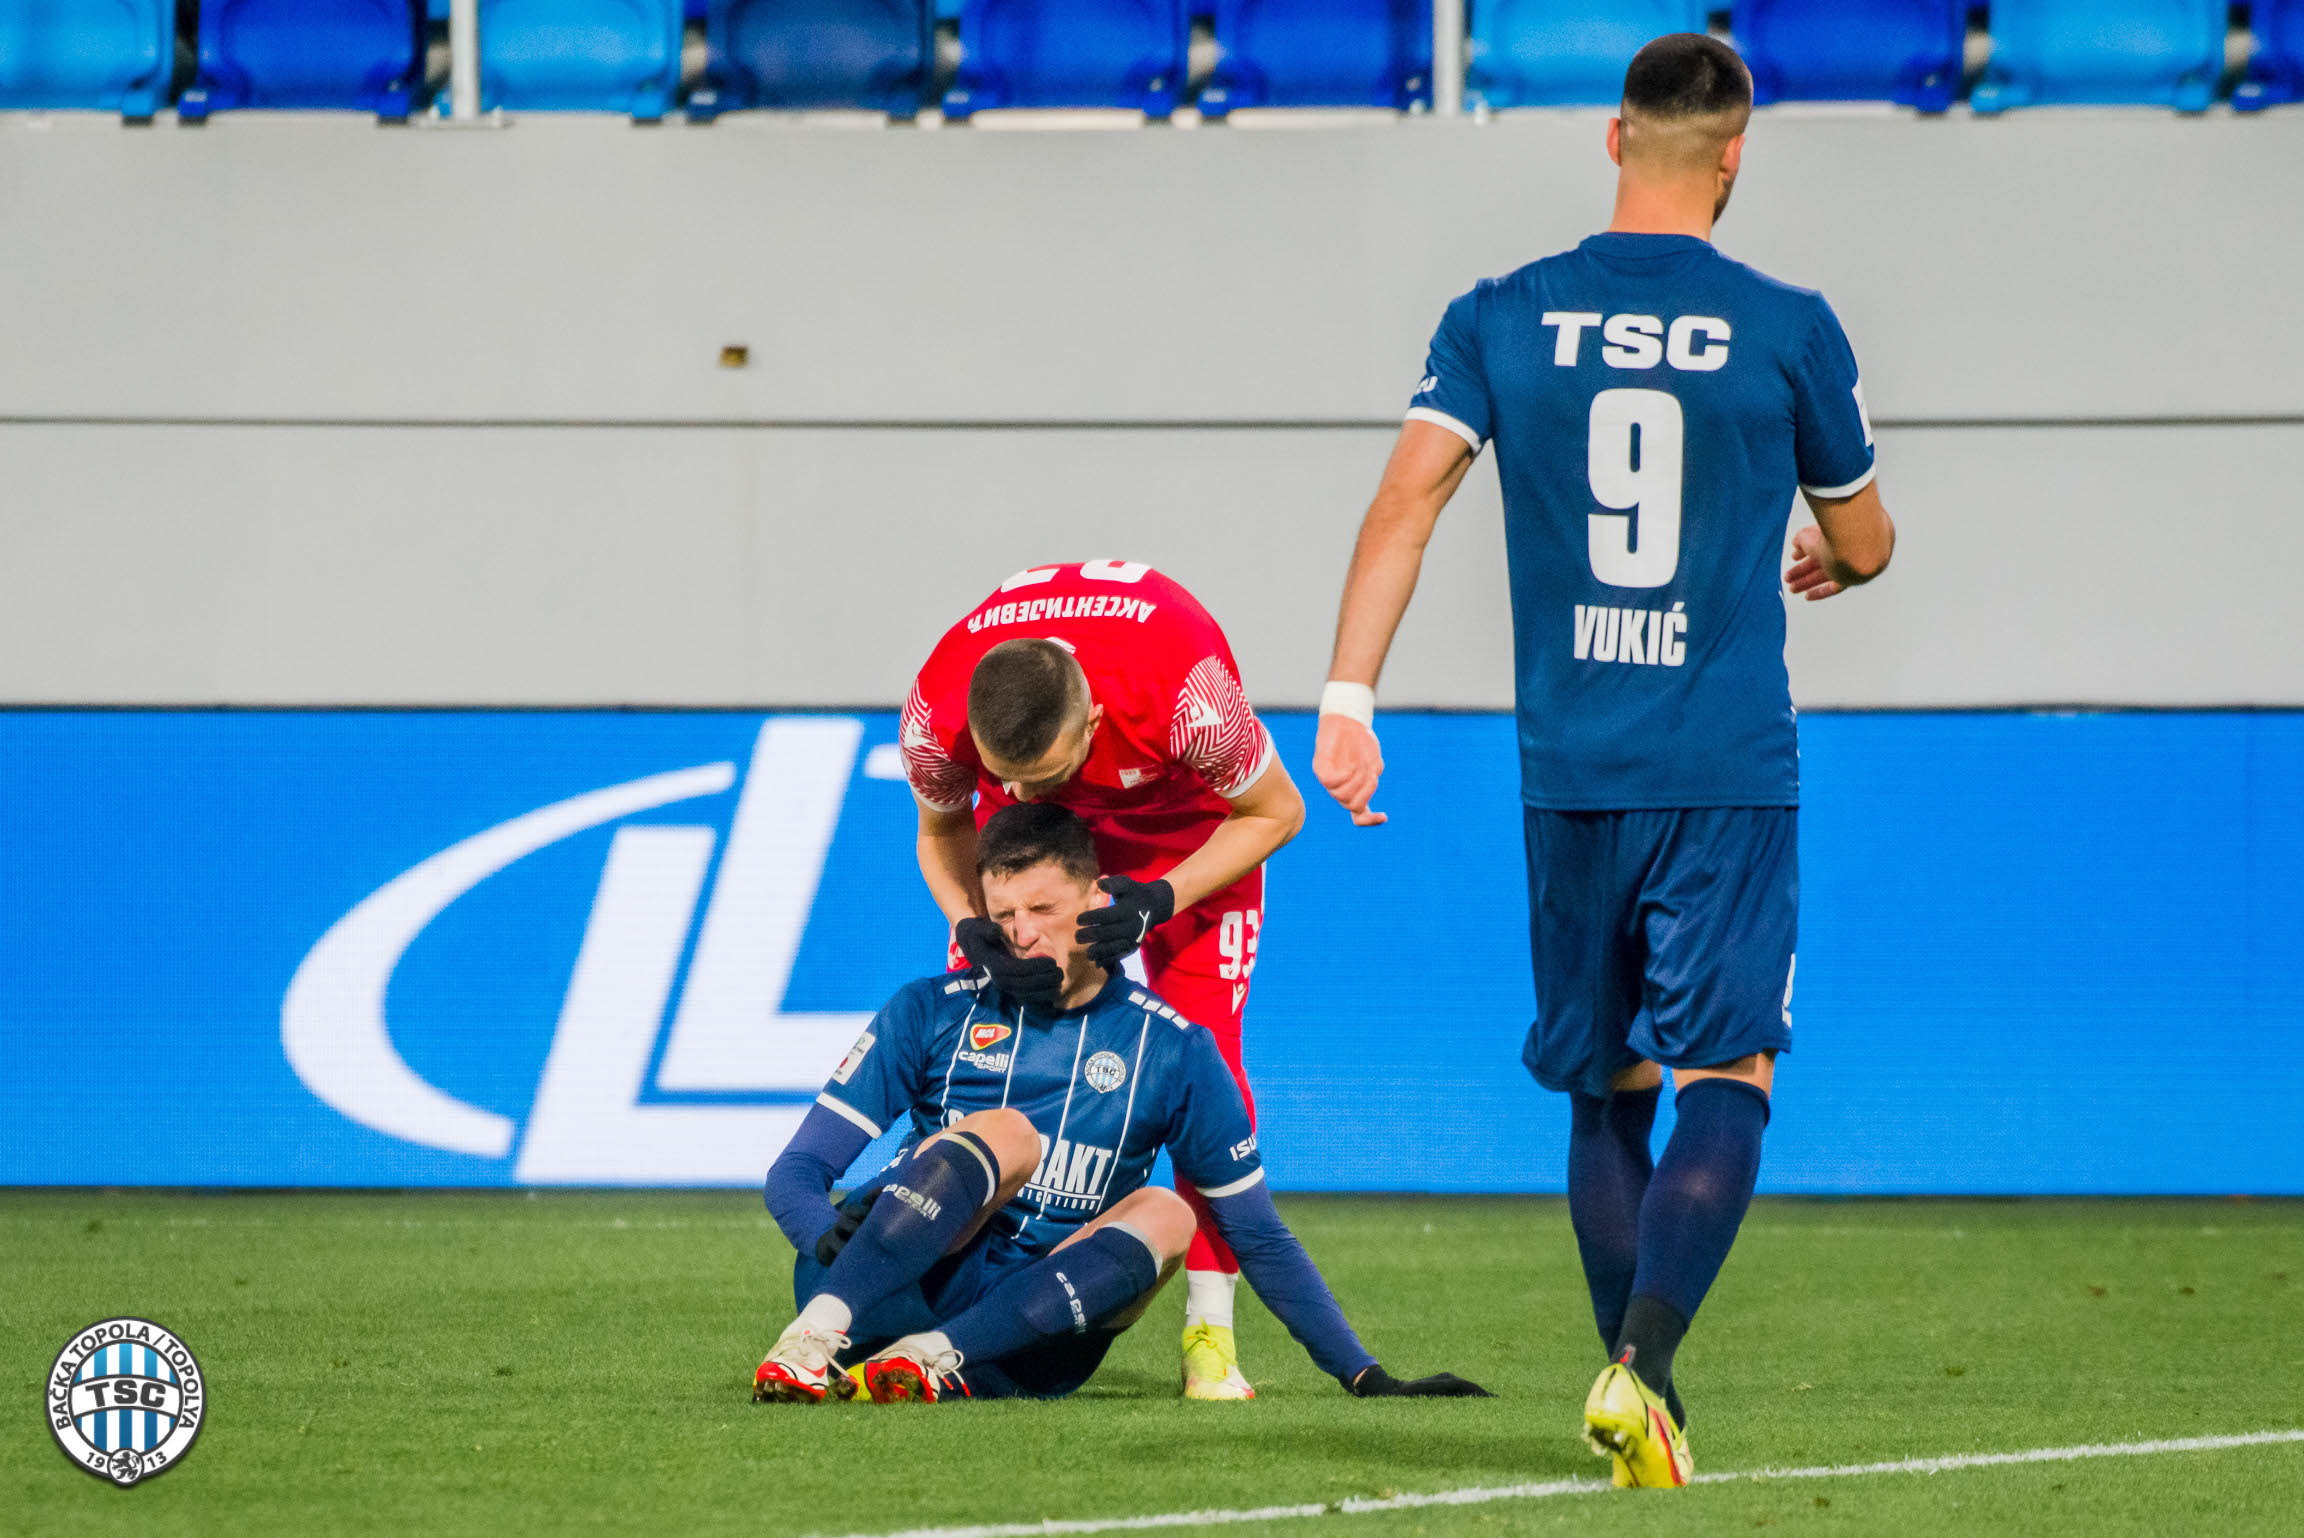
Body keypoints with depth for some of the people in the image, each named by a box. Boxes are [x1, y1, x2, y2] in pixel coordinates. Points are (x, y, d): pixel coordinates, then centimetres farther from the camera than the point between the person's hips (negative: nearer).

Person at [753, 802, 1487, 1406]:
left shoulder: (1171, 1052, 9)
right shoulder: (931, 1016, 7)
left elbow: (1260, 1239, 13)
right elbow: (795, 1171, 3)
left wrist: (1367, 1378, 6)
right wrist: (832, 1235, -21)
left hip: (1018, 1347, 2)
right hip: (879, 1290, -2)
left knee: (1164, 1216, -21)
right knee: (1006, 1133, -24)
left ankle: (932, 1359, -38)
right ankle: (813, 1338, -45)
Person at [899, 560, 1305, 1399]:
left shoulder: (1185, 696, -43)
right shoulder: (936, 721, -35)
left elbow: (1275, 812, -21)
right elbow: (942, 835, -9)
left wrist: (1156, 903, -32)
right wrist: (975, 927, -29)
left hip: (1186, 813, -2)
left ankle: (1209, 1328, -11)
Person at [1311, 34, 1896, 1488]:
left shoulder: (1503, 318, 3)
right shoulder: (1786, 329, -1)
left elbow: (1407, 497, -6)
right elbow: (1866, 540, 10)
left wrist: (1348, 699, -6)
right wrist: (1829, 565, 34)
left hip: (1569, 769, 3)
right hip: (1731, 769, -3)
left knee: (1607, 1090, 14)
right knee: (1726, 1078, -4)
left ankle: (1643, 1395, 15)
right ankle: (1641, 1361, -22)